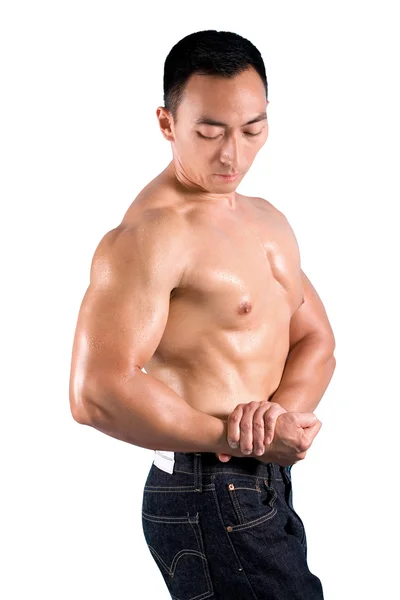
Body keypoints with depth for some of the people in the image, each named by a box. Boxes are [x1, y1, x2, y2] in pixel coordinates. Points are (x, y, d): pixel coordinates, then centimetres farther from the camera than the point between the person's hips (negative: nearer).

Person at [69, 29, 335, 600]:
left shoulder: (266, 220, 11)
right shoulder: (151, 234, -19)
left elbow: (315, 340, 10)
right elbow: (96, 394, -26)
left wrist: (283, 409, -12)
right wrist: (235, 437, -19)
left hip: (266, 489, 9)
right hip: (210, 503, -9)